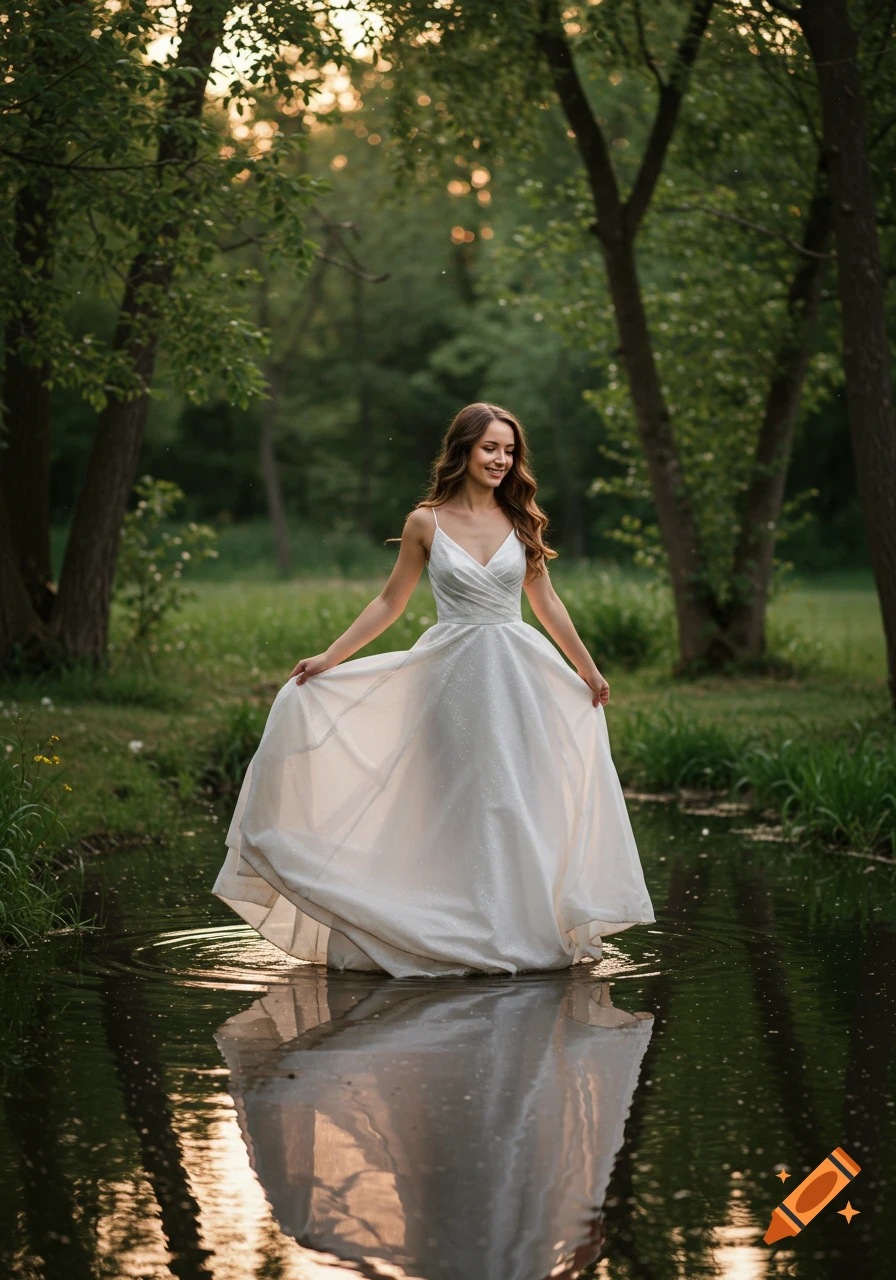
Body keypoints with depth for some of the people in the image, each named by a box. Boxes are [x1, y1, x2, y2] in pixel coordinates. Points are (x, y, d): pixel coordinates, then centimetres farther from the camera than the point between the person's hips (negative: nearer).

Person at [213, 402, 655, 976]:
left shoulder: (521, 520, 6)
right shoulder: (427, 523, 0)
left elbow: (546, 601, 15)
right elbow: (390, 603, 7)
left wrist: (588, 670, 18)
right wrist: (329, 658, 3)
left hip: (519, 673, 2)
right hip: (455, 674, -2)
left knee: (521, 798, 2)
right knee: (462, 802, 1)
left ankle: (526, 926, 11)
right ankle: (469, 933, 7)